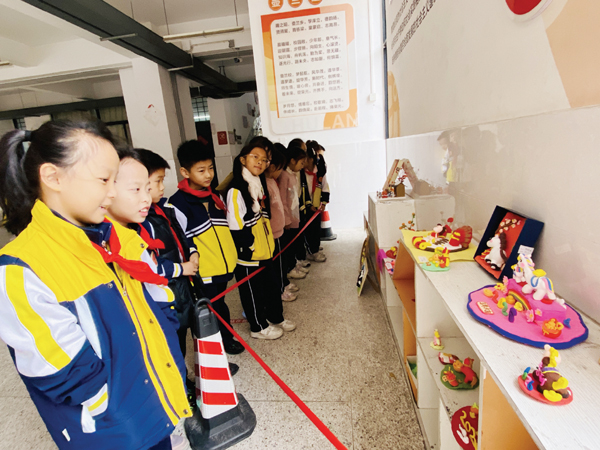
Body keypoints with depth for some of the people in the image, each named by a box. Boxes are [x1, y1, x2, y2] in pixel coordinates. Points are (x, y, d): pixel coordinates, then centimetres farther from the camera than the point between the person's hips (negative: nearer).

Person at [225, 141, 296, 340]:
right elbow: (236, 227, -20)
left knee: (271, 287, 21)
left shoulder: (260, 184, 9)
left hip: (265, 251, 8)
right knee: (253, 292, 10)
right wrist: (247, 250, -17)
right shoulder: (236, 190, -19)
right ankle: (259, 327, 28)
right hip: (248, 255, -8)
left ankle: (276, 318, 40)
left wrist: (269, 244, 17)